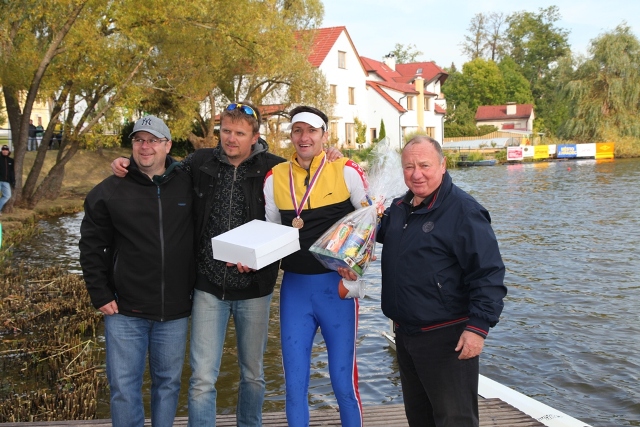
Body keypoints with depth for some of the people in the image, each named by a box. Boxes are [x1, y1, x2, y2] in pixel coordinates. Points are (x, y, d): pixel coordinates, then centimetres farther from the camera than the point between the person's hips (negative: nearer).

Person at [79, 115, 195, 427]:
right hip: (124, 311, -1)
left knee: (168, 383, 14)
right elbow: (91, 247, 1)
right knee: (124, 387, 5)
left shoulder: (188, 186, -1)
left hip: (175, 311, 1)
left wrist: (196, 288, 5)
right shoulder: (109, 191, -2)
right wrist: (100, 295, -3)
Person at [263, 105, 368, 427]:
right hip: (294, 287, 3)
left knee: (343, 382, 5)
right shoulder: (275, 177, 4)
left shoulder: (346, 172, -5)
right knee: (294, 384, 8)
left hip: (337, 285, -2)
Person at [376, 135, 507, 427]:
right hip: (405, 334, 8)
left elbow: (488, 274, -19)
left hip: (446, 338, -8)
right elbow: (381, 233, 30)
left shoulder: (462, 210, -16)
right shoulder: (399, 208, 9)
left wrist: (478, 327, -24)